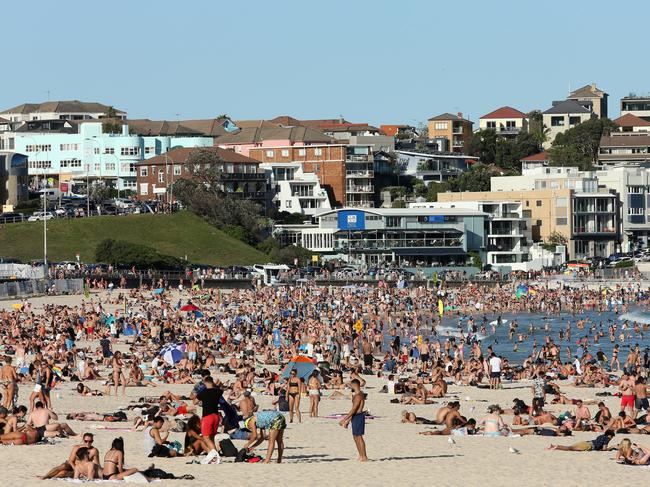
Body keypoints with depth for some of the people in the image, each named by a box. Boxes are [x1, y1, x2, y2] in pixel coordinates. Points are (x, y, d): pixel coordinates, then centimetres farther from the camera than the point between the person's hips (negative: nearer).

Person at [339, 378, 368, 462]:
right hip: (355, 417, 10)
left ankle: (364, 457, -5)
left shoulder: (358, 395, -18)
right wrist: (348, 420, 22)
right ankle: (361, 456, 18)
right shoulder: (356, 395, 15)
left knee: (359, 437, -7)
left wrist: (344, 419, -21)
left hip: (358, 417, -10)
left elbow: (354, 409, -22)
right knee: (355, 437, 13)